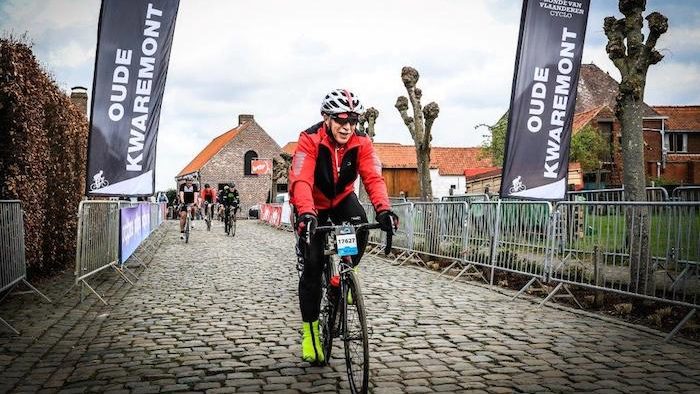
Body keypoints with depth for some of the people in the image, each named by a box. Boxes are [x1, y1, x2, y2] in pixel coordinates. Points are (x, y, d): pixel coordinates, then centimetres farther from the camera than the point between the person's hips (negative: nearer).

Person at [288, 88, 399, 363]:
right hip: (313, 204, -2)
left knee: (360, 225, -30)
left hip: (342, 198, 3)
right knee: (312, 265, -9)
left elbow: (373, 177, -30)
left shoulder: (361, 143, -19)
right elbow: (301, 181, -39)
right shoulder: (310, 140, -28)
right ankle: (310, 331, 4)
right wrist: (306, 214, -57)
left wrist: (384, 209, -48)